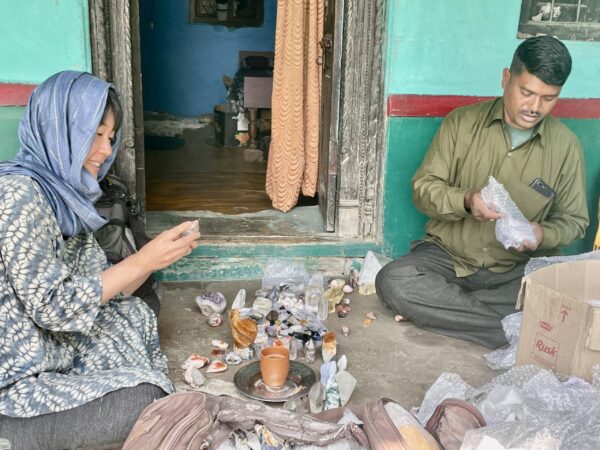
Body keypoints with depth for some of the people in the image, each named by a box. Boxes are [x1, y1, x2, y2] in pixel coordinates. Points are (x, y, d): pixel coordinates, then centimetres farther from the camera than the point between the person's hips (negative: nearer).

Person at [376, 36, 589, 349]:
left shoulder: (566, 146, 0)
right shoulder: (461, 122, -2)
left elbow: (574, 220, 7)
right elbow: (423, 186, -3)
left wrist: (542, 235, -17)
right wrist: (465, 201, -25)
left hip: (518, 269, 1)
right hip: (447, 255, 0)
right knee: (392, 282, -29)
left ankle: (440, 305, -17)